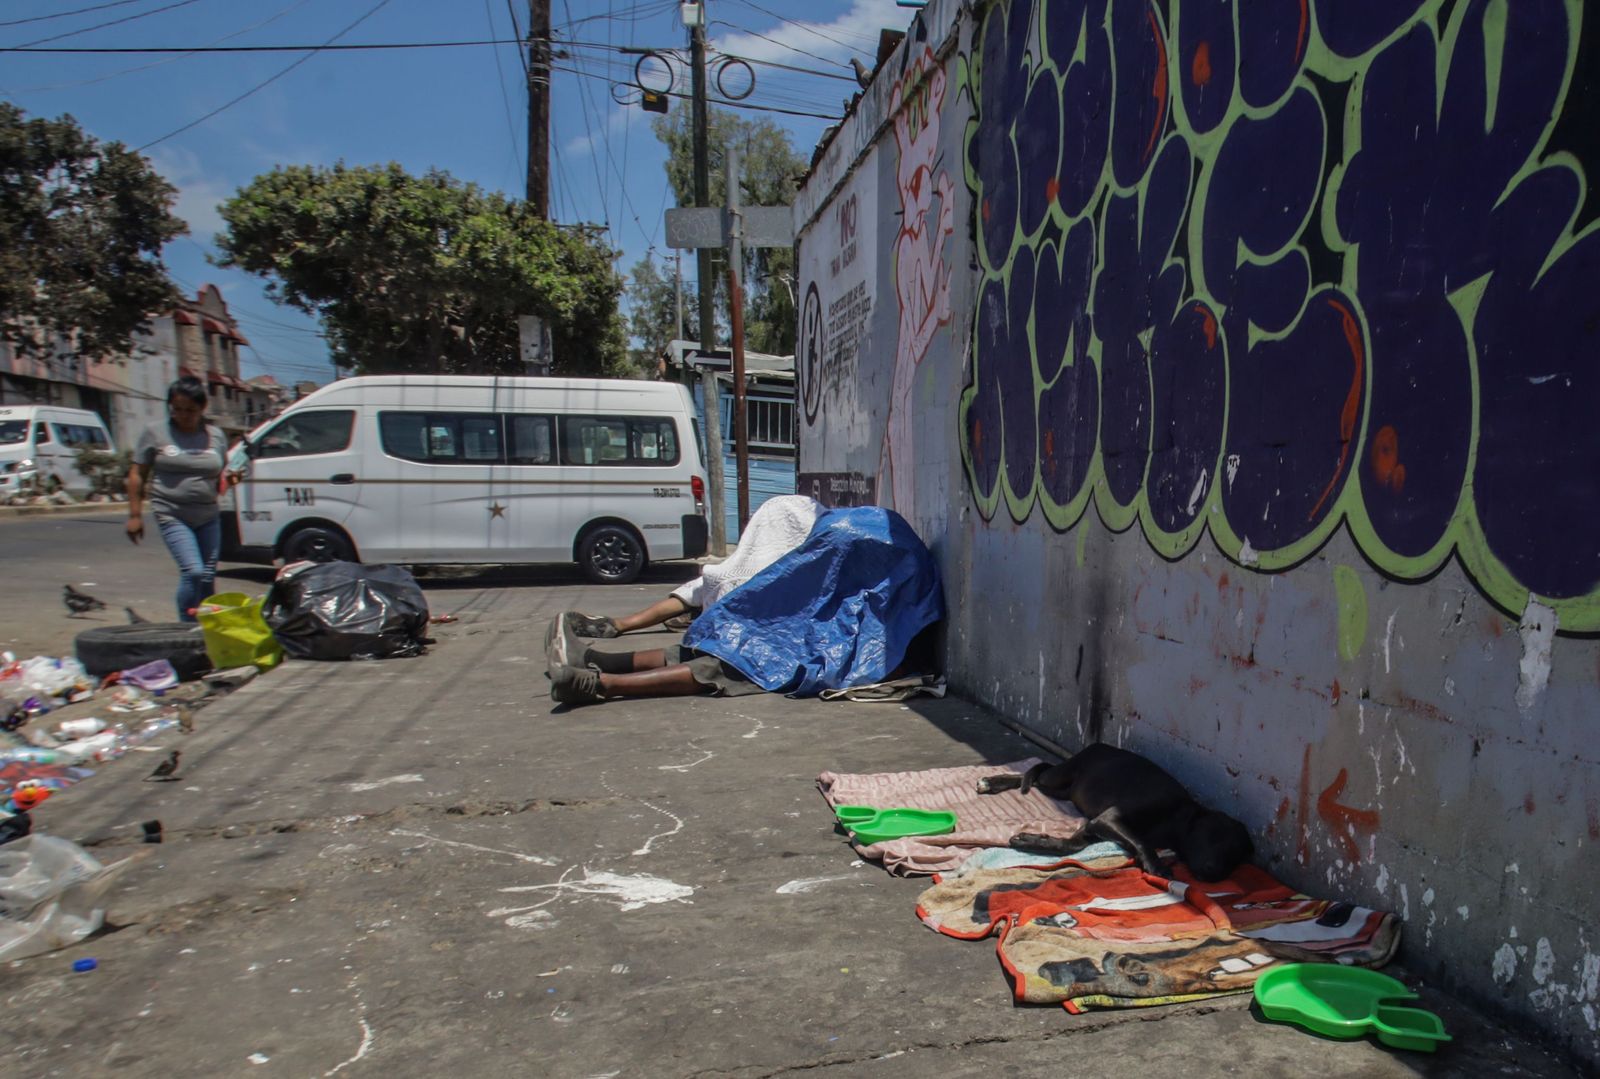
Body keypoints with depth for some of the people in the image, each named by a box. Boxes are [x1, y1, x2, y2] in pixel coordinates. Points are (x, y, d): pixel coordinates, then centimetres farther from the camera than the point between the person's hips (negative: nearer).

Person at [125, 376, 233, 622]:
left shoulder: (216, 436, 7)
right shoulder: (156, 433, -1)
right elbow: (137, 475, 2)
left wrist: (226, 481, -1)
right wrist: (135, 514, -2)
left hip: (208, 516, 4)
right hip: (172, 516, -4)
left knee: (208, 577, 8)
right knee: (193, 571, -18)